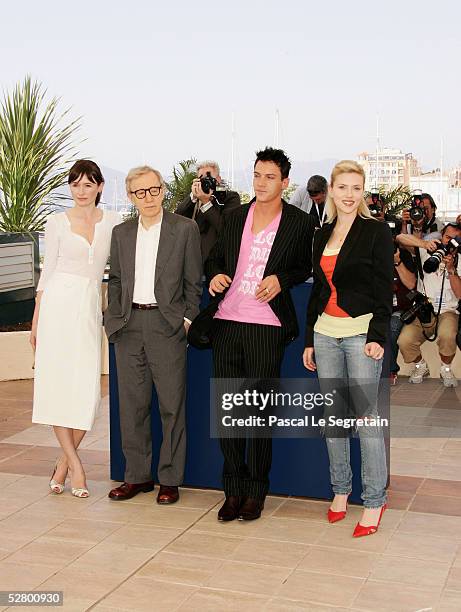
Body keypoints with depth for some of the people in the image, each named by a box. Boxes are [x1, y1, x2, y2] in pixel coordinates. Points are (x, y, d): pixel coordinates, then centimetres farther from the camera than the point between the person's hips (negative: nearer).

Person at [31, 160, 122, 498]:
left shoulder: (112, 221, 8)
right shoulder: (57, 222, 5)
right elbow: (48, 270, 8)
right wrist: (36, 318, 6)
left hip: (91, 308, 1)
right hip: (59, 304, -1)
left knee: (87, 387, -4)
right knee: (57, 382, -4)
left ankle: (64, 461, 12)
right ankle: (75, 463, 5)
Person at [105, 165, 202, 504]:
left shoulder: (185, 228, 0)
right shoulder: (121, 232, 12)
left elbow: (193, 281, 1)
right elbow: (116, 280, 16)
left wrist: (187, 320, -6)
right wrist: (113, 319, 5)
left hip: (167, 324, -4)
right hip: (129, 324, 4)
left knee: (172, 405, 1)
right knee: (132, 404, 9)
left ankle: (170, 479, 12)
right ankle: (138, 475, 21)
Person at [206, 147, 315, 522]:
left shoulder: (300, 223, 1)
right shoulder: (235, 217, 12)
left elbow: (306, 267, 8)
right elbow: (215, 257, 20)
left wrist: (280, 279, -10)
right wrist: (215, 275, -2)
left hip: (267, 326, -4)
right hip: (226, 322, 4)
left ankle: (256, 492, 15)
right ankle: (233, 490, 17)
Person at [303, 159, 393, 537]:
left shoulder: (377, 231, -3)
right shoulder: (322, 235, 13)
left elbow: (384, 289, -7)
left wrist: (377, 336, -16)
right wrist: (309, 339, 13)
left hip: (362, 332, -5)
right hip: (325, 332, 6)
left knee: (366, 414, -5)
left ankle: (375, 500, 6)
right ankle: (340, 490, 22)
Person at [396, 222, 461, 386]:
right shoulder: (427, 252, 6)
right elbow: (400, 238, -6)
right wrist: (424, 243, -20)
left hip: (447, 311, -1)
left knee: (447, 335, -37)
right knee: (404, 341, -28)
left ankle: (446, 369, -3)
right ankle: (420, 366, 8)